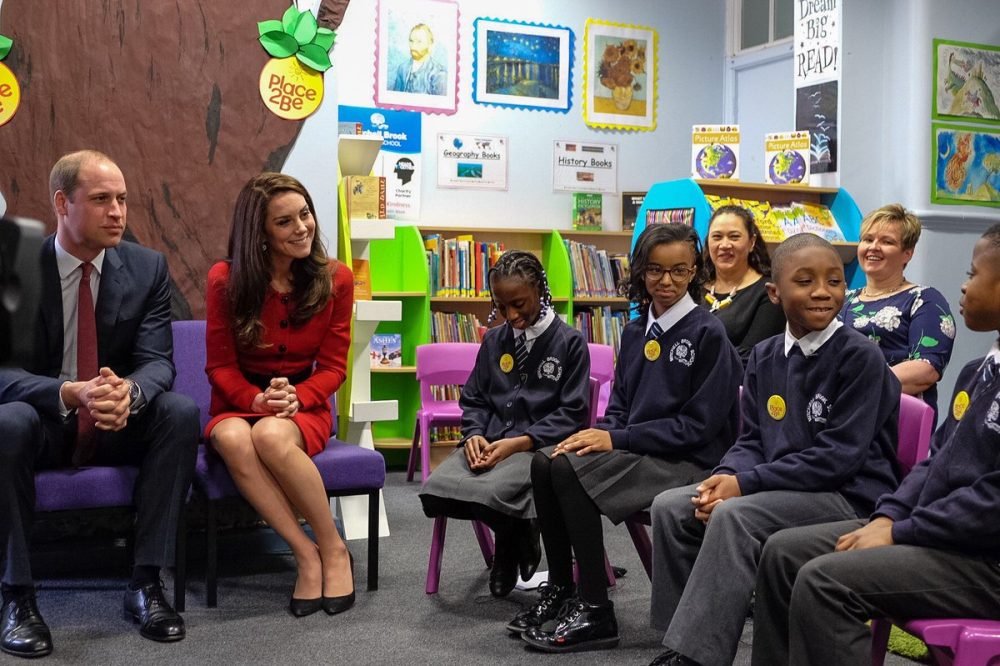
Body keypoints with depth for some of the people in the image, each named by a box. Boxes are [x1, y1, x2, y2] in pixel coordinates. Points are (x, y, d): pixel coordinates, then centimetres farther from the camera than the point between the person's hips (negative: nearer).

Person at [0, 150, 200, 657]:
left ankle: (145, 583, -20)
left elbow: (157, 361, -11)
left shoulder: (147, 267, -4)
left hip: (118, 428, 2)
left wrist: (128, 391, -37)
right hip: (41, 425, -2)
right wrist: (71, 394, -38)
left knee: (181, 412, -27)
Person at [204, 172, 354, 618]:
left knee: (272, 436, -37)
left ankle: (334, 551, -19)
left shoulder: (335, 279, -2)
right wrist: (257, 400, -22)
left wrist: (294, 398, -21)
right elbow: (220, 365, -1)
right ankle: (306, 555, -26)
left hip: (305, 406, -1)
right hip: (239, 404, 1)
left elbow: (333, 367, 0)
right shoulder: (226, 279, -4)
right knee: (233, 440, -36)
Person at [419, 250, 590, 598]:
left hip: (539, 445, -5)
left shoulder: (570, 342, 1)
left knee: (489, 494, -34)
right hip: (489, 441, 5)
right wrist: (474, 435, -6)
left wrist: (519, 442, -17)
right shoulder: (493, 341, 17)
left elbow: (572, 413, -5)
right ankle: (511, 533, 5)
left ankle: (519, 536, 5)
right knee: (436, 490, -23)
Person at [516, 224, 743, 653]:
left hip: (689, 461, -7)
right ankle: (560, 590, 2)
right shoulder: (635, 332, 12)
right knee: (546, 463, -12)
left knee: (571, 470, -24)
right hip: (635, 451, 7)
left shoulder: (708, 333, -9)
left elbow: (699, 424, -14)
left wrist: (617, 439, -18)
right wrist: (600, 434, -8)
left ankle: (596, 613, -17)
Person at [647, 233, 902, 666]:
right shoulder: (764, 357, 8)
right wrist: (727, 476, -14)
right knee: (670, 507, -7)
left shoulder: (859, 357, -12)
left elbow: (840, 457, -18)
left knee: (734, 516, -30)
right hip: (781, 488, 7)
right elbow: (752, 440, 11)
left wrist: (746, 483, -21)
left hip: (849, 496, -7)